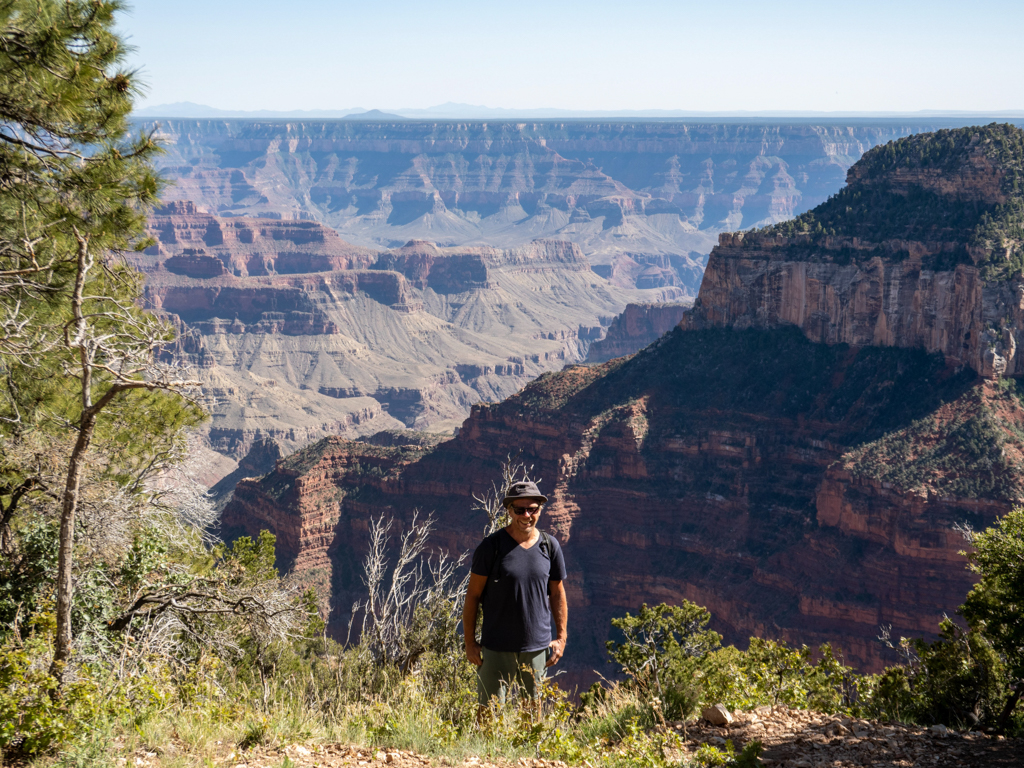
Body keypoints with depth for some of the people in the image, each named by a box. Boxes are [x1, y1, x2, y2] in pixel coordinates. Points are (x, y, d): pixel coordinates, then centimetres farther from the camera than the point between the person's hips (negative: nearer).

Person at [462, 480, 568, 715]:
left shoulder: (549, 546, 2)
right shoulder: (491, 546, -7)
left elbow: (557, 592, 12)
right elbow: (473, 595, -3)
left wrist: (561, 636, 8)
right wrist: (470, 642, -4)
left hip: (538, 646, 3)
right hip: (497, 648, -3)